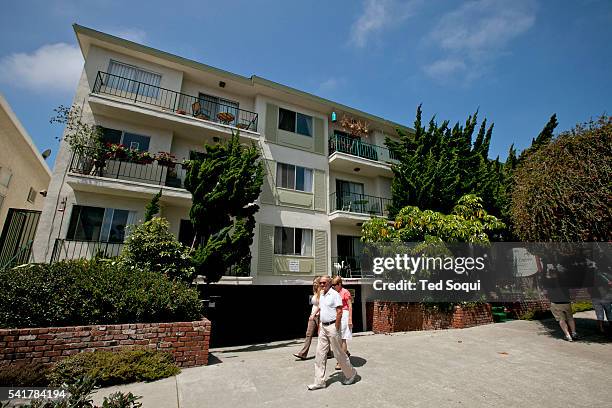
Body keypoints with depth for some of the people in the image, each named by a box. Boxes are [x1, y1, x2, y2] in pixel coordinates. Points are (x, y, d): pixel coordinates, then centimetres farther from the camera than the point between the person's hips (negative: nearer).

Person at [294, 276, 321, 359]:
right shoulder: (315, 293, 12)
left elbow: (319, 305, -17)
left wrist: (313, 315, -17)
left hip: (319, 315, -7)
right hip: (313, 315, 7)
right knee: (309, 334, 2)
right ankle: (303, 354, 2)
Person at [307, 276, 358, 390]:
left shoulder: (335, 295, -13)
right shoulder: (321, 295, 11)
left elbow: (339, 312, -16)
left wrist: (336, 328, -18)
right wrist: (319, 327, 15)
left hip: (332, 326, -7)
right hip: (323, 327, 8)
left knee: (338, 353, 5)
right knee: (320, 354, 7)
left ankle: (351, 374, 27)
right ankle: (319, 382, 15)